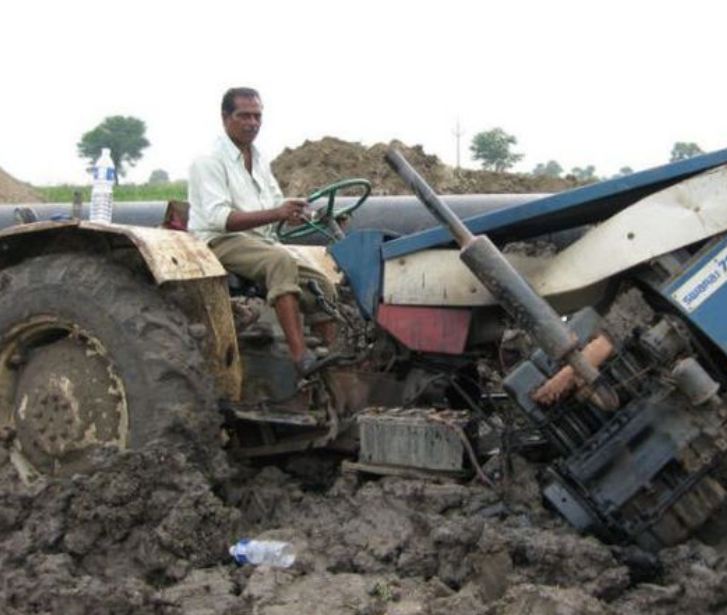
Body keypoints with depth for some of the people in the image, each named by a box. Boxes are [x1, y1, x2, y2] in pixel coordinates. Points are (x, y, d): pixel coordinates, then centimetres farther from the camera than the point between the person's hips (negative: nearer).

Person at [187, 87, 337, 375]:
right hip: (222, 243, -8)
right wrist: (275, 214, -31)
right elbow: (219, 218, -21)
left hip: (262, 242, 8)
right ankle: (301, 357, -44)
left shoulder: (259, 160, 18)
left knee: (320, 283, -9)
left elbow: (278, 207, 20)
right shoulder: (209, 160, -8)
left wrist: (293, 211, -6)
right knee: (281, 261, -35)